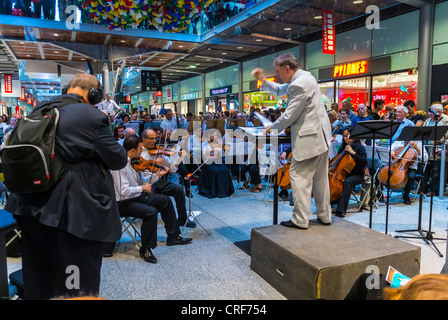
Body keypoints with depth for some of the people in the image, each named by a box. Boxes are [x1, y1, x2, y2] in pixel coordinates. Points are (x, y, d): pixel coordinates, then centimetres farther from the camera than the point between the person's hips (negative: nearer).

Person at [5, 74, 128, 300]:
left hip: (32, 206, 7)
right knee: (80, 283, 9)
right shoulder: (92, 116, -16)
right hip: (75, 212, -7)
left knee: (37, 277, 24)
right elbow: (118, 160, -12)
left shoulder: (38, 110, 6)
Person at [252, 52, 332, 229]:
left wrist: (272, 128, -2)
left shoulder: (299, 85, -18)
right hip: (320, 135, 11)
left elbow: (289, 115, -17)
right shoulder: (304, 77, 15)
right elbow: (280, 90, 28)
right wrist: (262, 80, 17)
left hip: (309, 139, -11)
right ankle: (325, 216, 25)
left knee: (299, 176, -4)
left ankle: (300, 220, 2)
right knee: (320, 178, 15)